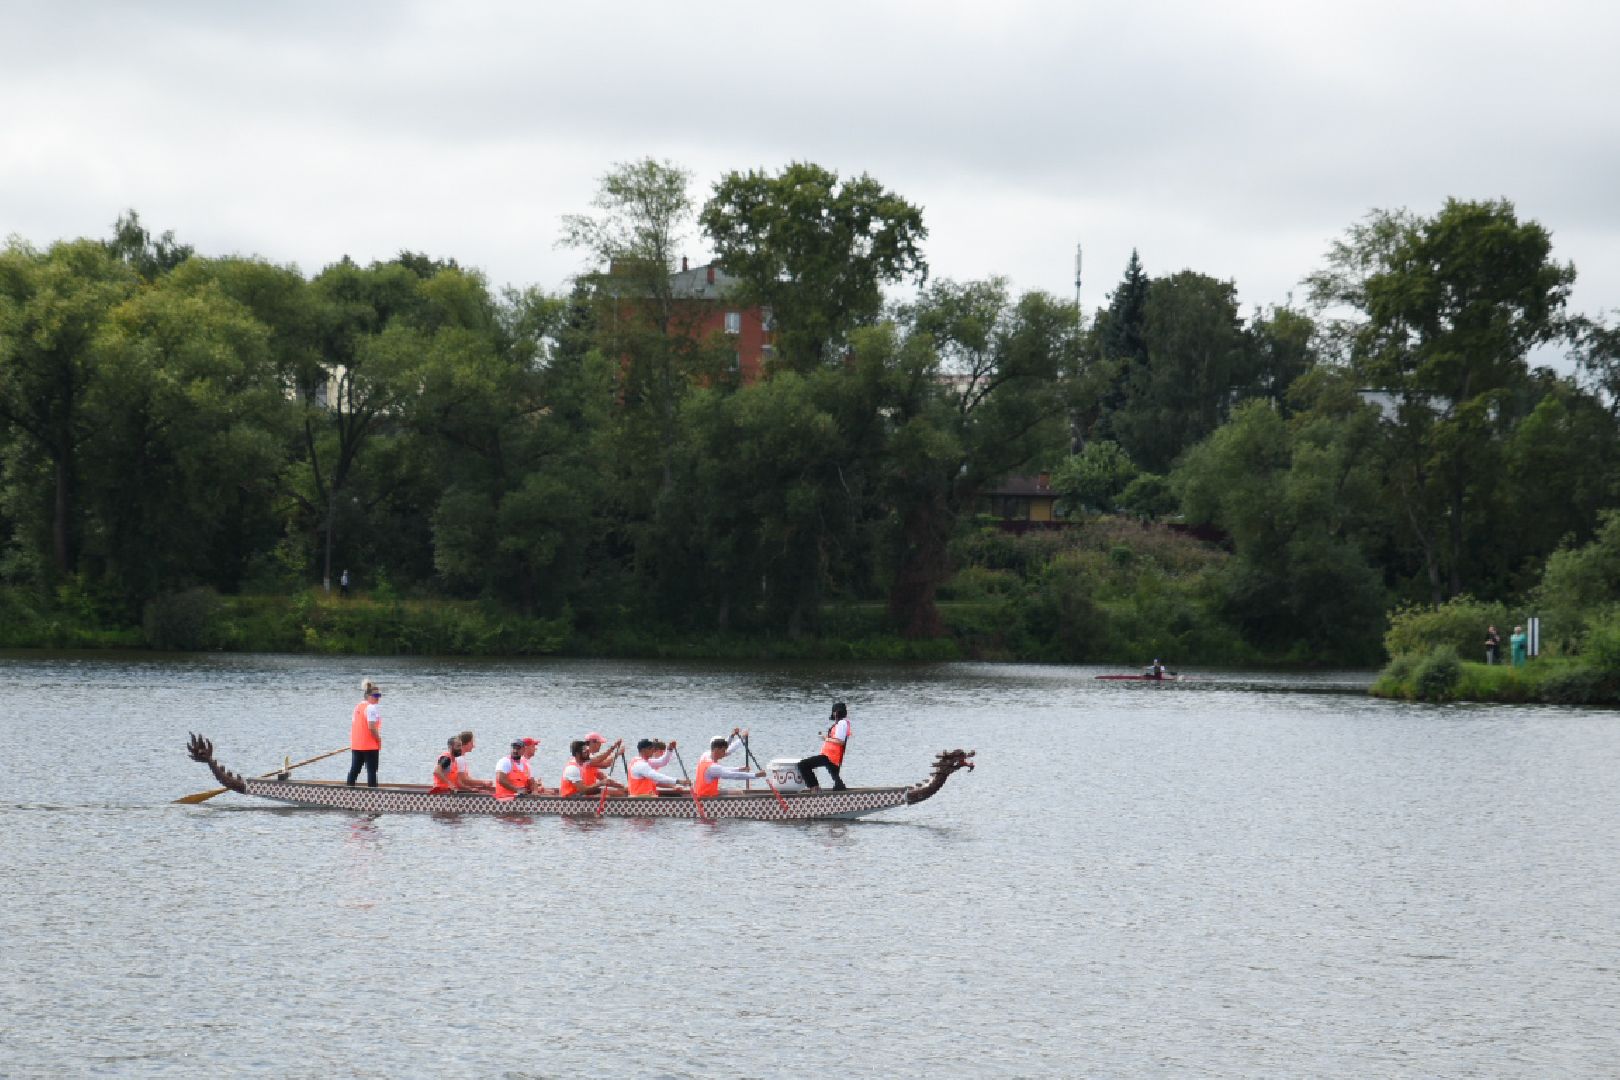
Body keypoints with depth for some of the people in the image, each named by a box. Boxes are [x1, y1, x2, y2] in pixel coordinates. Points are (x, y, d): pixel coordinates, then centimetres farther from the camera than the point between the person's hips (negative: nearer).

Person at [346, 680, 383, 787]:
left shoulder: (357, 707, 12)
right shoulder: (371, 708, -13)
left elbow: (353, 725, 14)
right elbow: (372, 727, -20)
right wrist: (379, 740, -8)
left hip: (356, 745, 7)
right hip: (370, 746, -7)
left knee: (354, 770, 11)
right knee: (371, 770, -3)